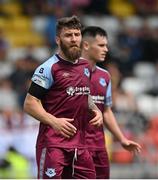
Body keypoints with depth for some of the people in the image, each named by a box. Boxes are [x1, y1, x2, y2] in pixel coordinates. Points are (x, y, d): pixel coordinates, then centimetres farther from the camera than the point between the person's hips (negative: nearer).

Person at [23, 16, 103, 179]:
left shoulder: (85, 66, 13)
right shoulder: (49, 68, -9)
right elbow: (30, 104, -12)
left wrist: (95, 110, 10)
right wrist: (54, 121, -24)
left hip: (79, 143, 7)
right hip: (53, 143, -7)